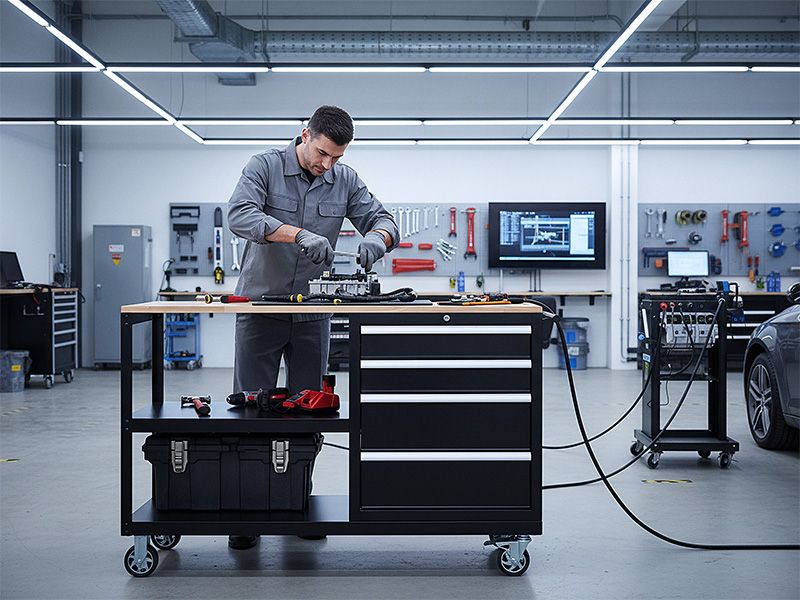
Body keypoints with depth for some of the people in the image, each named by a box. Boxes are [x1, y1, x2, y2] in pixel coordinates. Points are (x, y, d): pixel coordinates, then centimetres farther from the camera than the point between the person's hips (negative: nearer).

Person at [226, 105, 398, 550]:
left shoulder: (346, 180, 3)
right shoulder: (265, 167, -7)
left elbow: (383, 221, -1)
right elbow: (240, 215, -23)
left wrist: (375, 237, -26)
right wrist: (299, 234, -36)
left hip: (313, 312, 3)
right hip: (260, 307, -3)